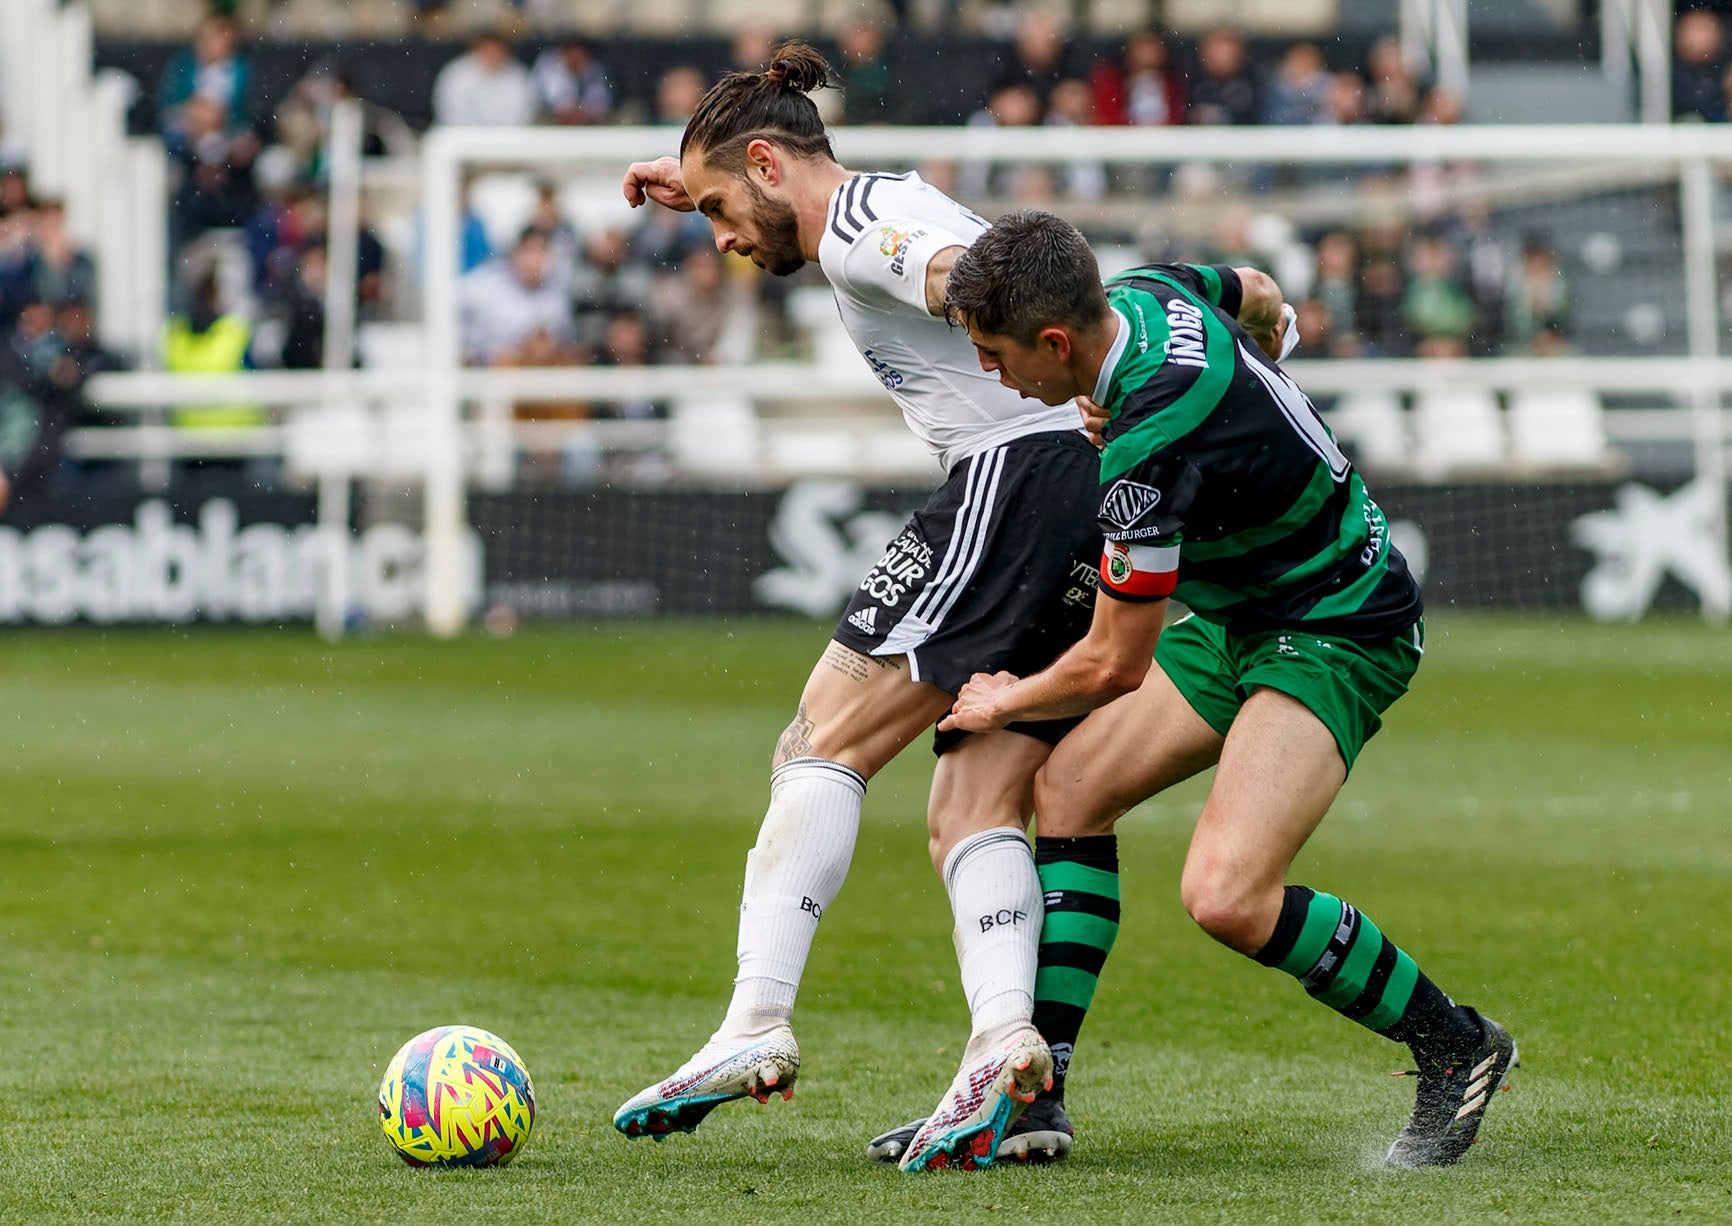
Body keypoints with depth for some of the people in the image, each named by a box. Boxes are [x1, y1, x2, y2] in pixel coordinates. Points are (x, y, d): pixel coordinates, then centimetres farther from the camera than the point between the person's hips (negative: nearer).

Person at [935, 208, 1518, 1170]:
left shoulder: (1151, 450, -32)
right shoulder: (1147, 291, -7)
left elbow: (1114, 667, -21)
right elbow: (1261, 301, 19)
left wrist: (1004, 703, -1)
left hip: (1338, 636, -10)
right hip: (1237, 614, 10)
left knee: (1225, 895, -24)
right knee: (1067, 786, 4)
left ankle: (1456, 1048, -5)